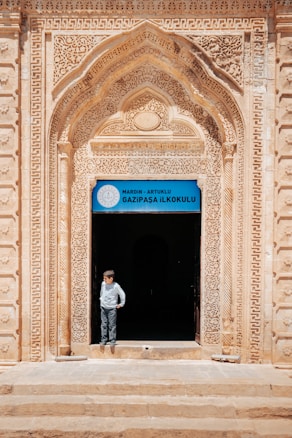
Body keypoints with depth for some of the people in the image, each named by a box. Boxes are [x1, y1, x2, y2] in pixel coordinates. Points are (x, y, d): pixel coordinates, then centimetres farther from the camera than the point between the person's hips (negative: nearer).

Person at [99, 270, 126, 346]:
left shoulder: (116, 286, -12)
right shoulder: (103, 284, 2)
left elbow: (122, 294, -1)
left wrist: (121, 304, 2)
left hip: (112, 308, -4)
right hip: (103, 308, 4)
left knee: (112, 325, -1)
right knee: (104, 324, 6)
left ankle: (112, 340, 6)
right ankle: (103, 339, 13)